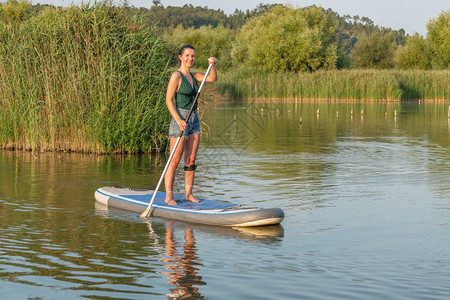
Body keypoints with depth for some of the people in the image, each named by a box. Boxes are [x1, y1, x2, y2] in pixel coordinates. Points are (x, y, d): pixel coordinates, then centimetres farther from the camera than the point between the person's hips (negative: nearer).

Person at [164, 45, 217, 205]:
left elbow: (213, 78, 7)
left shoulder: (193, 76, 13)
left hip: (194, 119, 8)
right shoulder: (176, 76, -9)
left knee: (191, 160, 8)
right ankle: (169, 196, -1)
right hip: (180, 118, -8)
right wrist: (178, 119, -21)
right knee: (175, 160, -6)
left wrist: (212, 65, -11)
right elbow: (168, 100, -13)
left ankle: (188, 194, 14)